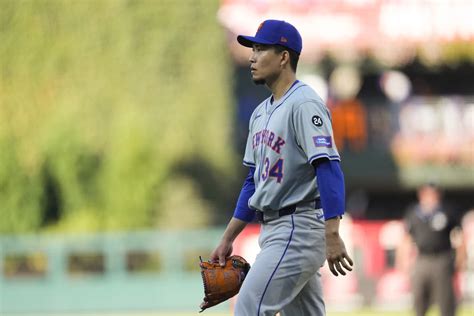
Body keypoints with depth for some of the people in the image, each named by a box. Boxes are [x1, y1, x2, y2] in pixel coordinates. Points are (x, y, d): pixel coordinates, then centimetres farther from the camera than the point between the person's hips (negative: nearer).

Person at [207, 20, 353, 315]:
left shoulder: (304, 104, -13)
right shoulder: (261, 113, 16)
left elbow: (329, 169, -22)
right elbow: (255, 180, 22)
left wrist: (332, 236, -30)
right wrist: (228, 239, 19)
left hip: (299, 230, -9)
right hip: (274, 230, 9)